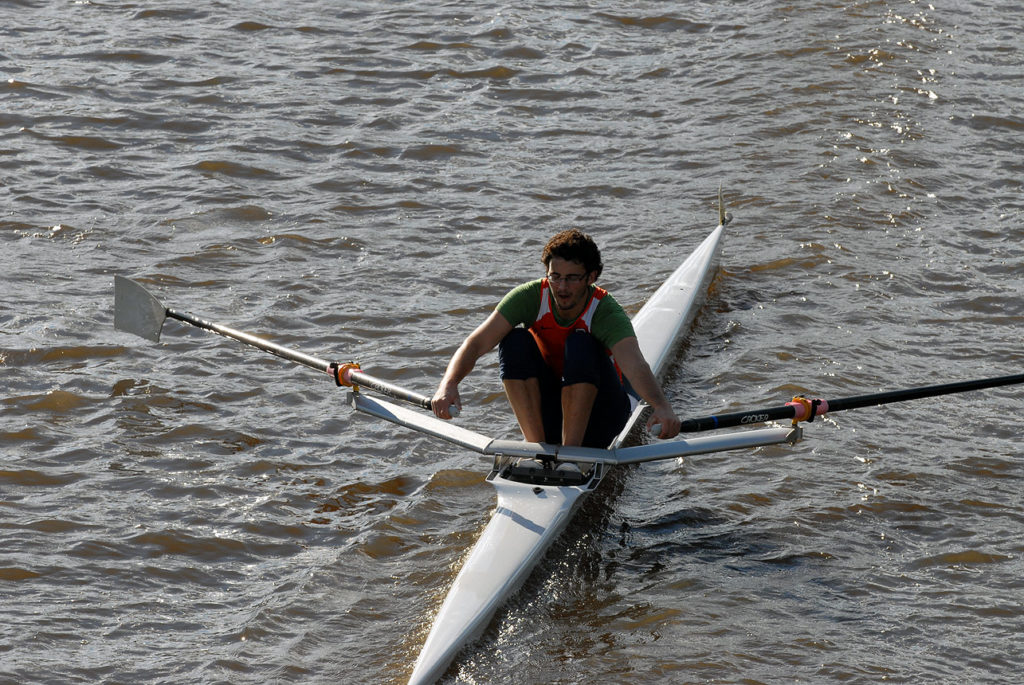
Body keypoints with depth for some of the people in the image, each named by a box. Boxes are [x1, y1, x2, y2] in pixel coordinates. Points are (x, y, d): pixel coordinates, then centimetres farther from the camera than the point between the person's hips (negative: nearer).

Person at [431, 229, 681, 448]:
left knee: (580, 344, -29)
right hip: (548, 410, 3)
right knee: (515, 340, -22)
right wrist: (449, 384, -43)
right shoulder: (531, 297, -15)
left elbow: (635, 365, -42)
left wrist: (662, 407, -62)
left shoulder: (606, 313, -24)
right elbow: (476, 343, -23)